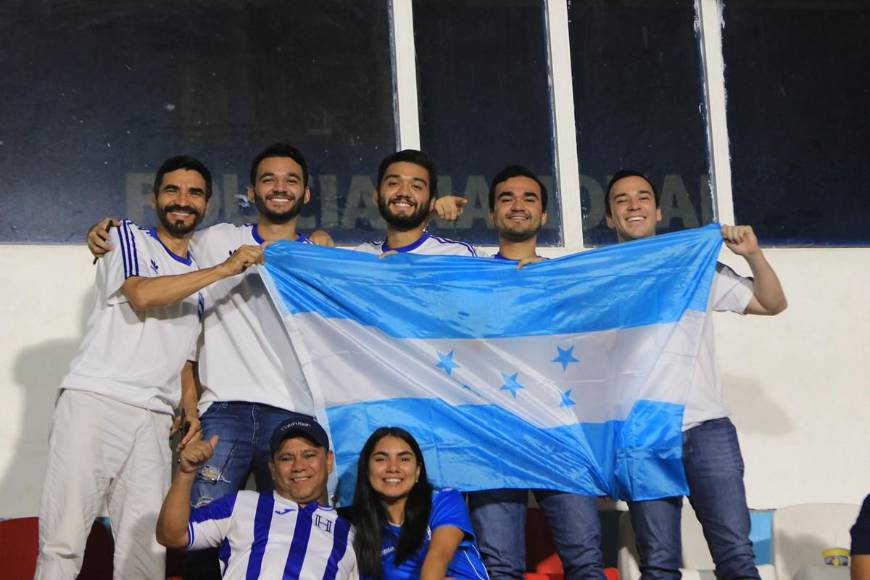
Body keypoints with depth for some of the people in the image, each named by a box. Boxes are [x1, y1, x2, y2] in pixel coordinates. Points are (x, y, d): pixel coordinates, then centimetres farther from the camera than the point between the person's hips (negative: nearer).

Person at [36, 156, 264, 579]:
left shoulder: (203, 276, 23)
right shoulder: (128, 238, 9)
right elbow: (142, 294, -12)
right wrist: (225, 269, -11)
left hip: (155, 418, 5)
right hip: (93, 401, -4)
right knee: (63, 541, -11)